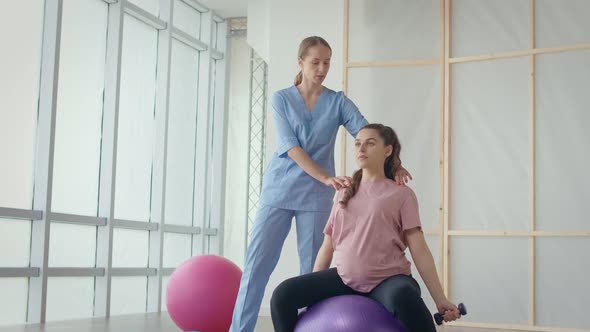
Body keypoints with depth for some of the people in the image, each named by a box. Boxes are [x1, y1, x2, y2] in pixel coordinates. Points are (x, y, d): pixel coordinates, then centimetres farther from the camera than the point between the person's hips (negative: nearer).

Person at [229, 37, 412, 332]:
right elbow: (290, 146, -12)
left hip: (315, 195, 1)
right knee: (257, 262, -3)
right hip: (278, 189, -1)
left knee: (312, 268, 2)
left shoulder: (338, 102, 3)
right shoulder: (281, 98, 0)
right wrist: (326, 177, -25)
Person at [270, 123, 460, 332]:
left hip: (388, 278, -4)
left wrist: (440, 300, -9)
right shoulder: (344, 193, 16)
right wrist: (311, 290, 15)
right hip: (344, 276, 4)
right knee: (283, 295, -15)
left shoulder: (401, 193, 2)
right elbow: (328, 246, 17)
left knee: (405, 298, -40)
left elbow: (419, 249, -3)